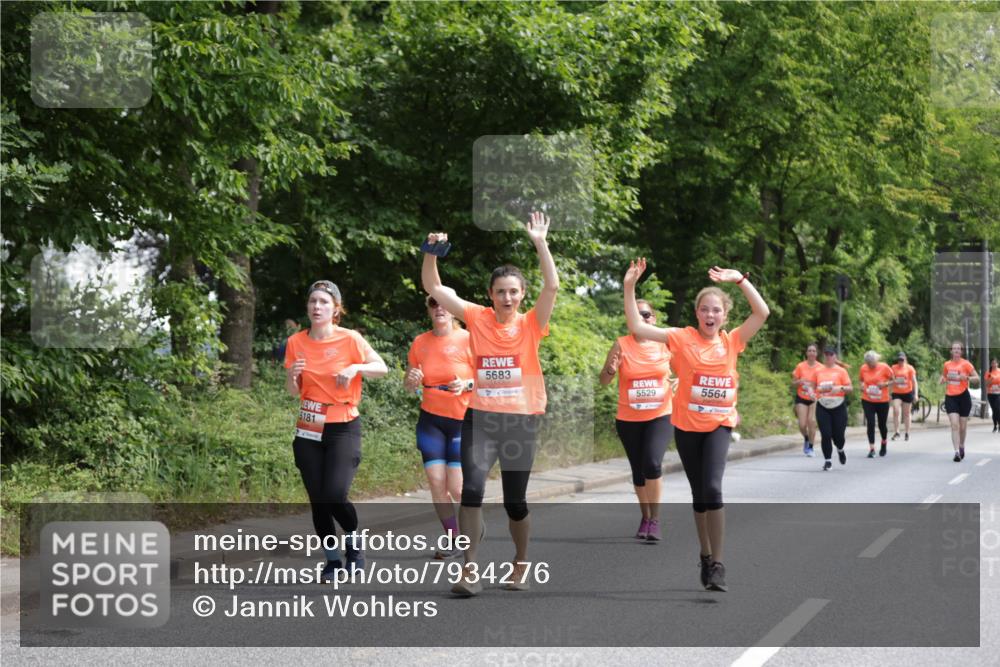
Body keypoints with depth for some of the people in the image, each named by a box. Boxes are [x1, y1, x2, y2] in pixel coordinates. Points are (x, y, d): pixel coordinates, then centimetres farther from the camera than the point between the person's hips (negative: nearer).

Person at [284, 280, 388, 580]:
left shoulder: (350, 339, -8)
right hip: (309, 431, 4)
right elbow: (294, 392, 9)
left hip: (343, 428, -4)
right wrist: (292, 376, -13)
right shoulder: (296, 343, 2)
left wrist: (356, 367, -18)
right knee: (317, 501, 2)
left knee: (334, 496, -18)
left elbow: (382, 368, 0)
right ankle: (332, 560, 18)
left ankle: (354, 541, 11)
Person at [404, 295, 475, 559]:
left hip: (463, 420, -3)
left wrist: (467, 384, -23)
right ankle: (453, 538, 11)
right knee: (436, 482, -6)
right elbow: (408, 385, 13)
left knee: (457, 487, -8)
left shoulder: (468, 340, -8)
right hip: (430, 420, 3)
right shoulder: (420, 343, 4)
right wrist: (412, 380, -10)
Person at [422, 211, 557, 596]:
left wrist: (540, 243, -19)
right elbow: (433, 288, 1)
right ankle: (470, 570, -13)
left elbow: (552, 286, -14)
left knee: (515, 501, 7)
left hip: (521, 420, 0)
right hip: (480, 418, 0)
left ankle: (520, 564, 32)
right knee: (471, 489, -17)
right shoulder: (477, 318, 3)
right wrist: (432, 253, -14)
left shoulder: (531, 325, 0)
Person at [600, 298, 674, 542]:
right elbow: (604, 381, -4)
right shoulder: (621, 345, -5)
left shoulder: (666, 344, -2)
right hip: (628, 420, 1)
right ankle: (645, 518, 30)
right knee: (638, 470, 11)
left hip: (660, 417, -1)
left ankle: (655, 519, -10)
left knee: (652, 463, -21)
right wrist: (610, 369, -26)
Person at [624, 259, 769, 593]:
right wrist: (629, 287, -18)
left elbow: (762, 313, -6)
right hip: (687, 426, 1)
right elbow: (637, 327, -10)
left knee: (712, 488, -19)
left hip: (719, 425, -1)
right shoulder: (682, 338, -4)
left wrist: (740, 279, -11)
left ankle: (717, 564, -12)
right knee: (699, 493, 12)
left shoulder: (732, 341, 1)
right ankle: (705, 556, 30)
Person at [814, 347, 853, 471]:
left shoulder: (841, 371, 0)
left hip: (838, 406, -1)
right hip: (822, 407, 1)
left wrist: (840, 388, -20)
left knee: (838, 434, 1)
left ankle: (840, 450, 36)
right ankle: (828, 460, 3)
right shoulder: (818, 371, 7)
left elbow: (850, 388, -2)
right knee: (825, 434, -7)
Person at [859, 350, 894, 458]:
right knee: (870, 424, -9)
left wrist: (885, 384, -19)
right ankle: (872, 449, -5)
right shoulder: (863, 368, -4)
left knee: (882, 424, 10)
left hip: (882, 401, -1)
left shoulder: (884, 367, -10)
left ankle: (884, 444, 38)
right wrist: (862, 386, -9)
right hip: (867, 401, 1)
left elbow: (892, 380, 0)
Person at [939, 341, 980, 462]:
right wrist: (941, 380, 1)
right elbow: (943, 376, 24)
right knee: (954, 425, -13)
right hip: (950, 397, 1)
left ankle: (962, 446, 36)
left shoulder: (965, 364, -4)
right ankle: (957, 452, -17)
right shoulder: (946, 365, 6)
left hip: (963, 396, -1)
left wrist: (967, 377, -23)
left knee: (962, 426, 9)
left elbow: (977, 378, -5)